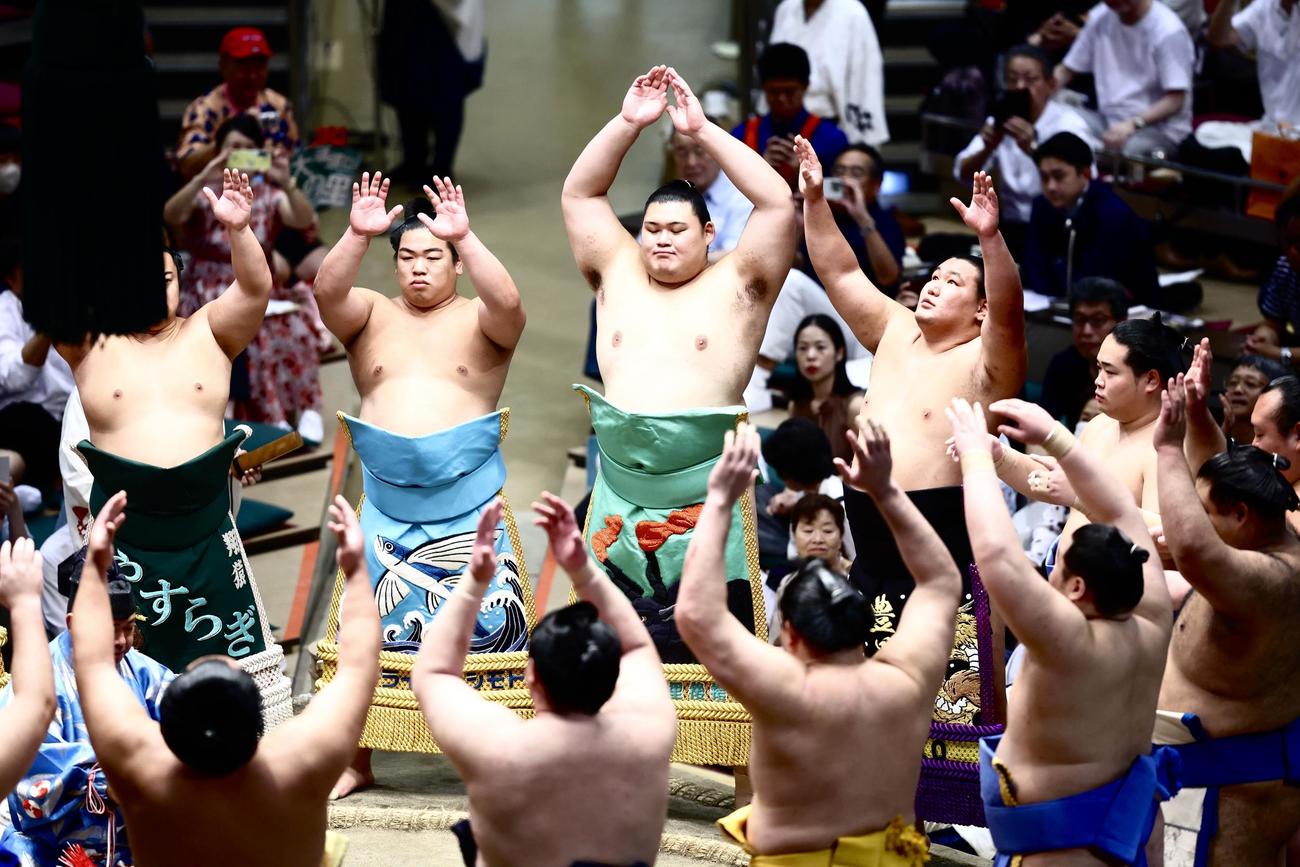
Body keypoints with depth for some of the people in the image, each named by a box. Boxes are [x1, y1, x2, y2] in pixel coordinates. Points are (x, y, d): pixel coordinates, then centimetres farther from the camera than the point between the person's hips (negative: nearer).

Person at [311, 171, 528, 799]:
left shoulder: (479, 320, 4)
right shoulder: (371, 316, 10)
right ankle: (356, 761, 17)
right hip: (387, 503, 2)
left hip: (469, 503, -2)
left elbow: (508, 301, -19)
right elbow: (327, 293, -11)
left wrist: (465, 238, -30)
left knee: (488, 627, -5)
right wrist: (357, 235, -26)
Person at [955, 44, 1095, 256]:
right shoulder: (1002, 120, 7)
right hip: (1012, 228, 4)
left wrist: (1034, 150, -37)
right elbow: (964, 175, -1)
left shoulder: (1069, 124, -9)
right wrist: (987, 148, -22)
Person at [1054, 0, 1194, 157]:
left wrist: (1133, 124, -33)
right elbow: (1066, 70, 11)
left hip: (1159, 129, -6)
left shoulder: (1169, 31, -13)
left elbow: (1176, 101, -17)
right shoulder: (1100, 18, 5)